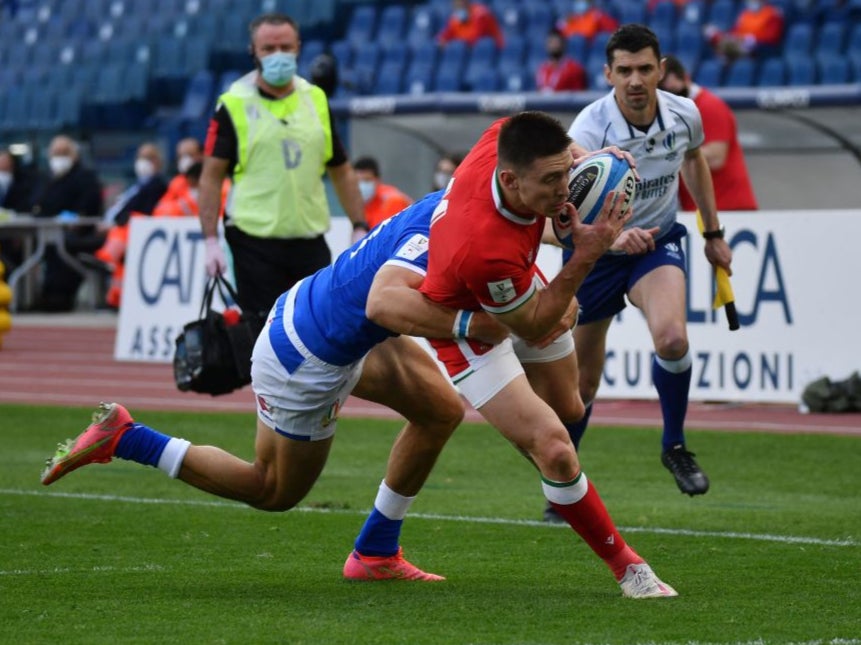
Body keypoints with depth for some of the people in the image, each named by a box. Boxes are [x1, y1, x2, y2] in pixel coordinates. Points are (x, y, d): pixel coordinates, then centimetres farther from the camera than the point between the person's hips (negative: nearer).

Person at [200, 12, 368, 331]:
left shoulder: (316, 100, 11)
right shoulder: (234, 105, -3)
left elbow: (341, 172, 17)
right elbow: (211, 177, -4)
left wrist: (360, 228, 9)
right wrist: (211, 241, -12)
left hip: (310, 242, 4)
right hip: (256, 242, -4)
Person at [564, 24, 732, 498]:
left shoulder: (684, 115, -14)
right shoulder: (589, 130, -27)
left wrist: (713, 233, 18)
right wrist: (612, 235, -57)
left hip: (658, 241, 2)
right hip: (595, 251, -2)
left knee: (672, 337, -28)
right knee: (581, 384, 5)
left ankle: (674, 447, -4)